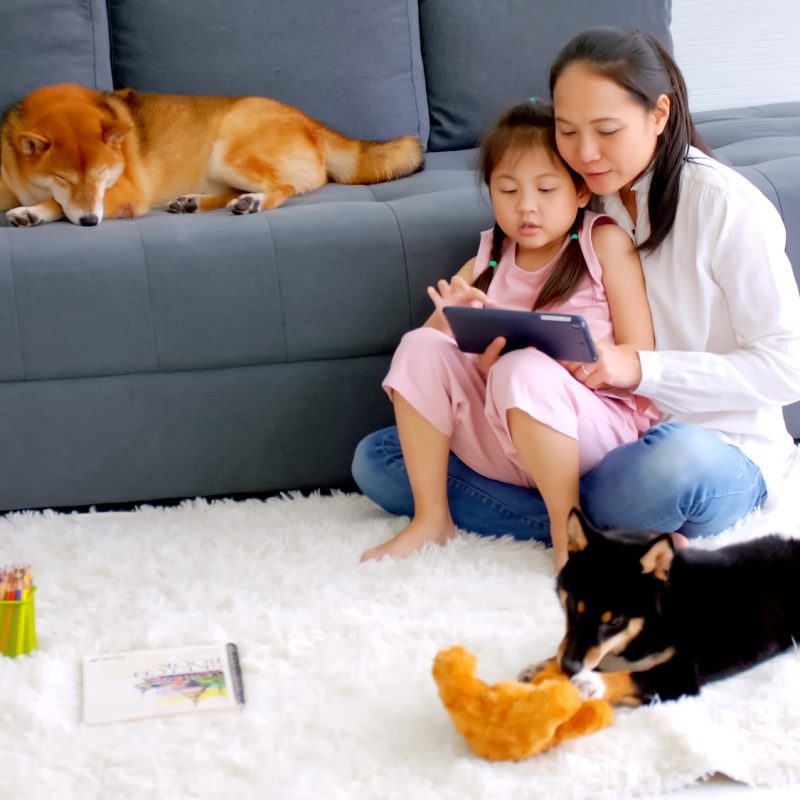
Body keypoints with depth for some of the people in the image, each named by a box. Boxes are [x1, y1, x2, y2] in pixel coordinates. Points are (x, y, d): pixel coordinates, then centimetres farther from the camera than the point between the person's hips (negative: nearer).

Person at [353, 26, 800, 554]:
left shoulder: (720, 203, -10)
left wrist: (639, 369, -25)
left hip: (718, 452, -6)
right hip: (590, 445, 7)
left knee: (674, 461, -44)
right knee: (375, 459, -7)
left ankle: (578, 524, -11)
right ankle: (614, 528, -18)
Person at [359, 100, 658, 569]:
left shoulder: (605, 243, 0)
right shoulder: (486, 266, 11)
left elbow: (640, 356, -4)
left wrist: (583, 362, -24)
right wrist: (460, 330, -19)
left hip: (596, 431, -5)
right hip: (504, 443, 5)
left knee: (525, 369, -34)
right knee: (422, 347, -12)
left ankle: (569, 531, -22)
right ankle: (431, 519, -8)